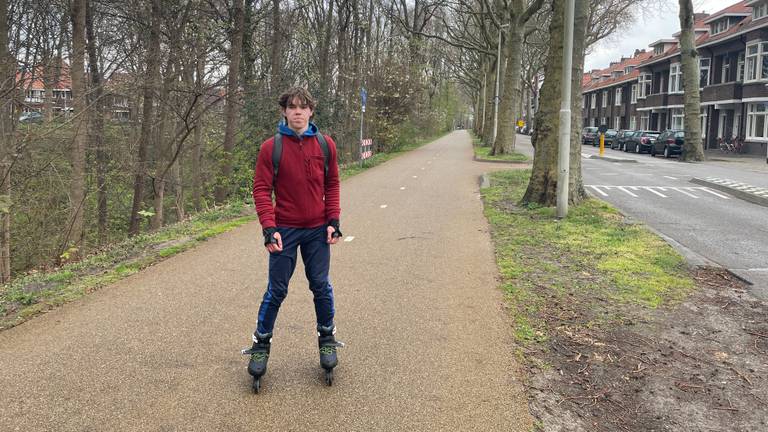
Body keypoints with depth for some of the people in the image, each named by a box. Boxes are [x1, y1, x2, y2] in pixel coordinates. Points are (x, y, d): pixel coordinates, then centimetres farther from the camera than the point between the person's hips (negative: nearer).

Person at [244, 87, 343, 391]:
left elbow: (332, 184, 7)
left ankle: (327, 339, 27)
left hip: (318, 230, 2)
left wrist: (333, 221, -1)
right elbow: (261, 189, -6)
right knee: (277, 290, 4)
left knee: (321, 286, 9)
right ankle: (261, 343, 20)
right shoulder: (271, 147, -6)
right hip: (284, 230, -2)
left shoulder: (325, 145, 1)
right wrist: (269, 227, -15)